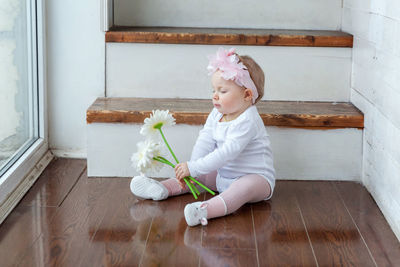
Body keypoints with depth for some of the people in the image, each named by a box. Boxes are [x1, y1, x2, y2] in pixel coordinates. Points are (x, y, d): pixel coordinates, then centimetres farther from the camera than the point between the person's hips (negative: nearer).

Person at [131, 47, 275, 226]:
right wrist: (190, 168, -21)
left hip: (256, 177, -10)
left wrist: (193, 168, -32)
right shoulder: (217, 114, 3)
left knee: (247, 186, -39)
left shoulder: (247, 121, -24)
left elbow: (227, 153, -31)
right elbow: (205, 141, -6)